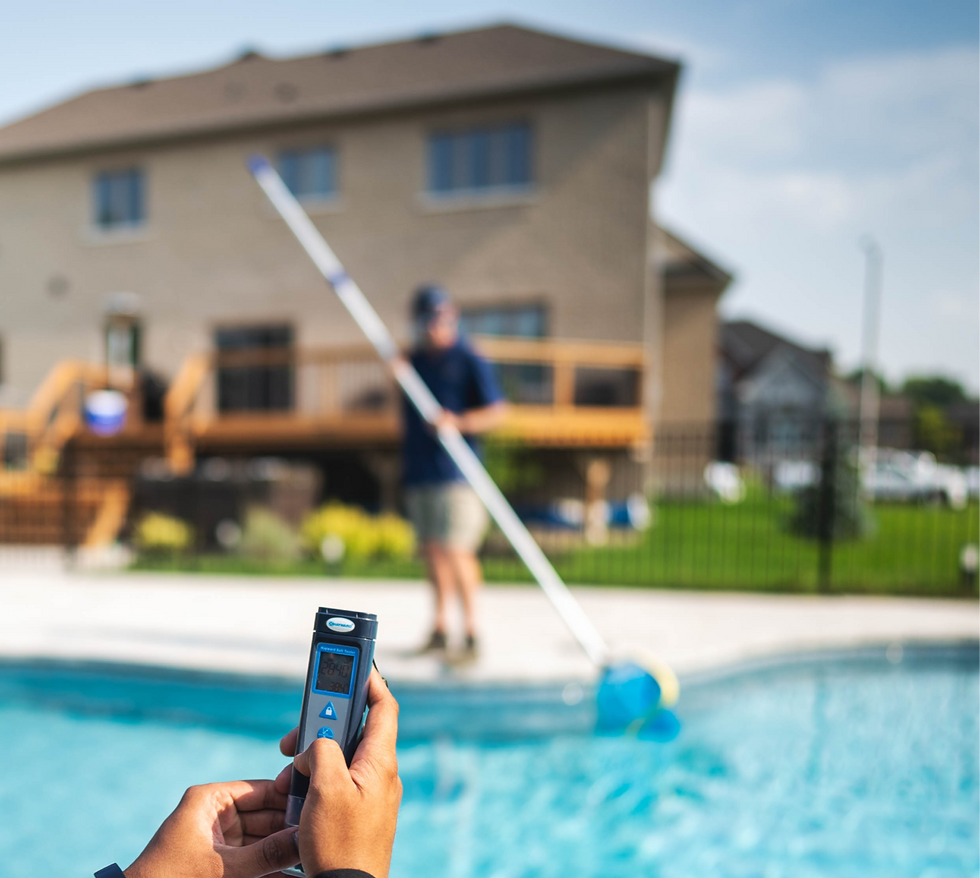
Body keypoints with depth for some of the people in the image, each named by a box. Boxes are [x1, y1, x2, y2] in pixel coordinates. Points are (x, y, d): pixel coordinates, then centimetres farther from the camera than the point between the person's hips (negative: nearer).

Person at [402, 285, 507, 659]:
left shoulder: (470, 361, -3)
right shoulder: (414, 360, 15)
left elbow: (496, 411, -8)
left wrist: (458, 421, -22)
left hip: (455, 471, -6)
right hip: (418, 470, 6)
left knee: (456, 551, -7)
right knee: (431, 550, 10)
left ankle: (471, 633, 3)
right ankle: (439, 629, 20)